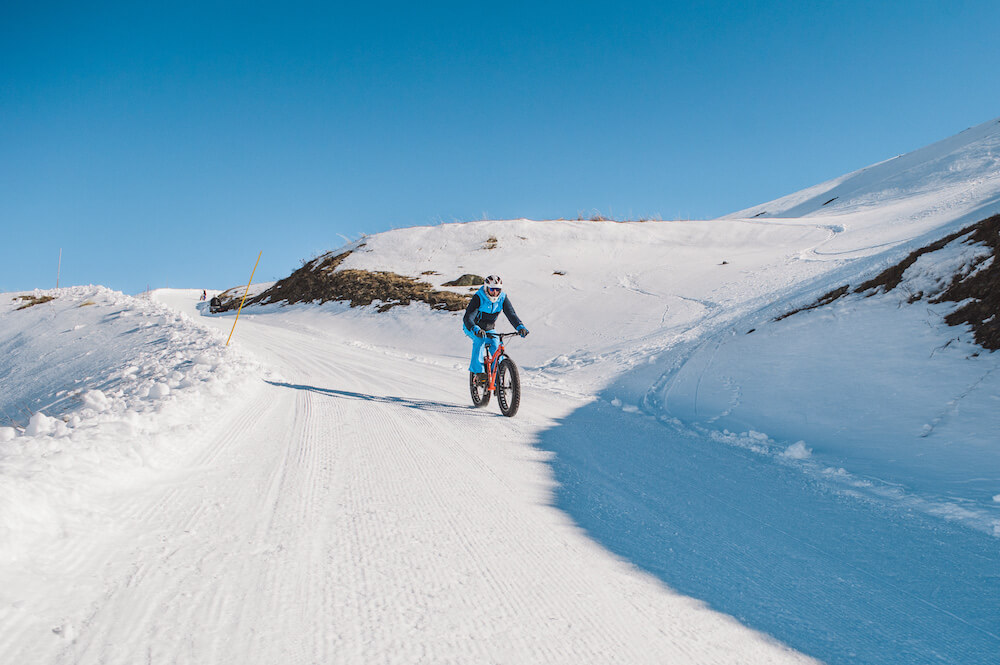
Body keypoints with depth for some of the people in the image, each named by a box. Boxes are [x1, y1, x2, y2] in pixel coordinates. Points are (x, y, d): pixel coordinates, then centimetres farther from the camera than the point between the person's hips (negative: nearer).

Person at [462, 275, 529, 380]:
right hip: (472, 328, -3)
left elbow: (511, 314, -26)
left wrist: (520, 327, -46)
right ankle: (478, 370, -25)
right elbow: (467, 317, -39)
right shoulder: (478, 297, -29)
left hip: (489, 329, 3)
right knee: (479, 340, -33)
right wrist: (476, 330, -59)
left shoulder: (503, 298, -17)